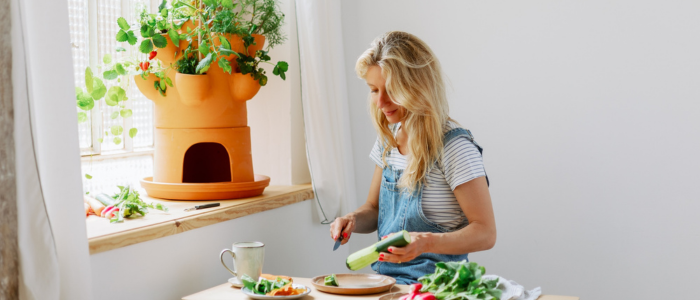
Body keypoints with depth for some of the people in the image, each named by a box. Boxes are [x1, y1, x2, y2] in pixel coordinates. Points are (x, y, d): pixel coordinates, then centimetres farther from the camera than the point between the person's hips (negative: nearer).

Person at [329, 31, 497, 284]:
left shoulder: (453, 145, -14)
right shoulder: (388, 140, 8)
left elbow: (485, 233, -14)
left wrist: (427, 242, -30)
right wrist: (353, 220, -4)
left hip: (433, 286, -7)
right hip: (384, 279, 7)